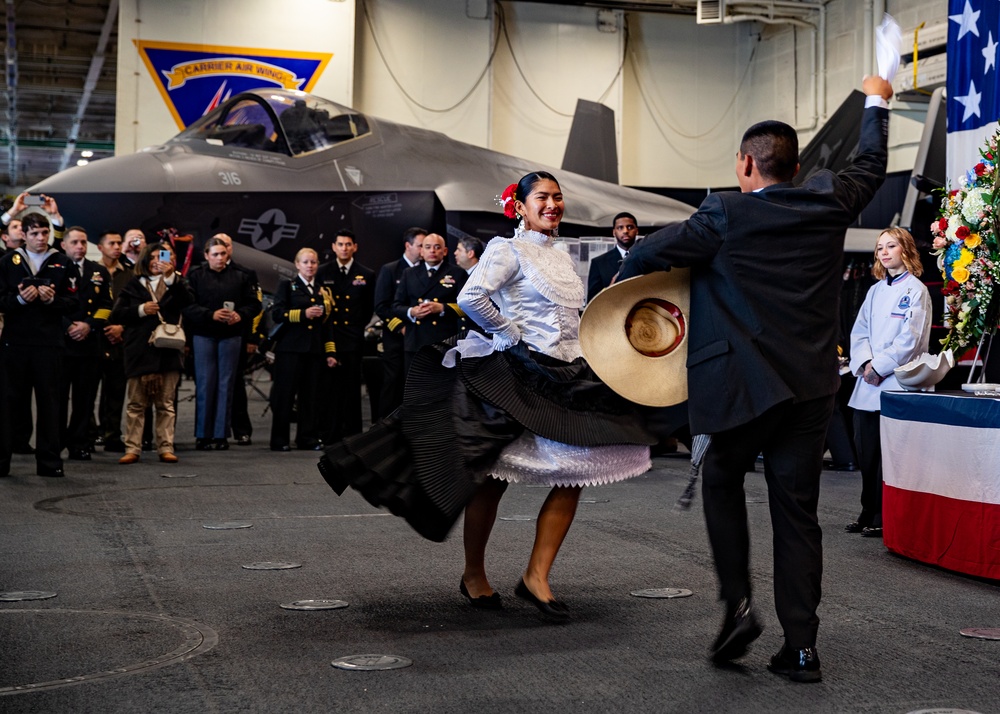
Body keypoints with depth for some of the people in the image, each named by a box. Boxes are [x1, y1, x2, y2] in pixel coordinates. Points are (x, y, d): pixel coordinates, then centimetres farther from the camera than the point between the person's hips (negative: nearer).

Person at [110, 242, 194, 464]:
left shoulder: (176, 282, 12)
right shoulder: (134, 285, 11)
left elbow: (188, 300, -9)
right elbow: (116, 315, 5)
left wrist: (170, 277, -19)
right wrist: (140, 310, -9)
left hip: (168, 352, 0)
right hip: (140, 352, 0)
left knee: (166, 404, 3)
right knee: (136, 403, 0)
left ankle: (166, 448, 6)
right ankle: (132, 448, 2)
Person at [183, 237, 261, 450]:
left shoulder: (240, 277, 9)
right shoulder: (195, 276, 2)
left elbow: (254, 304, 8)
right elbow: (187, 306, -6)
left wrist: (240, 315, -11)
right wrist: (211, 314, -18)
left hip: (231, 335, 2)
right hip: (204, 335, -2)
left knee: (226, 384, 3)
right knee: (204, 384, -1)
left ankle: (221, 434, 8)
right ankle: (203, 435, 6)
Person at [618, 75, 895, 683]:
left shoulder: (727, 215, -9)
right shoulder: (830, 201, 4)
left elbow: (653, 252, -7)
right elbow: (871, 167, 23)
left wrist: (623, 280, 15)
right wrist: (877, 104, 40)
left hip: (745, 382, -4)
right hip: (812, 383, 4)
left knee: (723, 481, 19)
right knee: (797, 508, 8)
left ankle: (738, 602, 5)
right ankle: (801, 645, 8)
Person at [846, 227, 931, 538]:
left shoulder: (915, 290, -3)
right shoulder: (875, 291, 17)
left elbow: (910, 340, -11)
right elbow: (859, 332, 13)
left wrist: (880, 367, -13)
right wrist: (865, 364, -5)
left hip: (897, 382, -6)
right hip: (868, 384, 6)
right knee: (866, 452, 7)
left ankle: (884, 519, 2)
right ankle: (868, 515, 16)